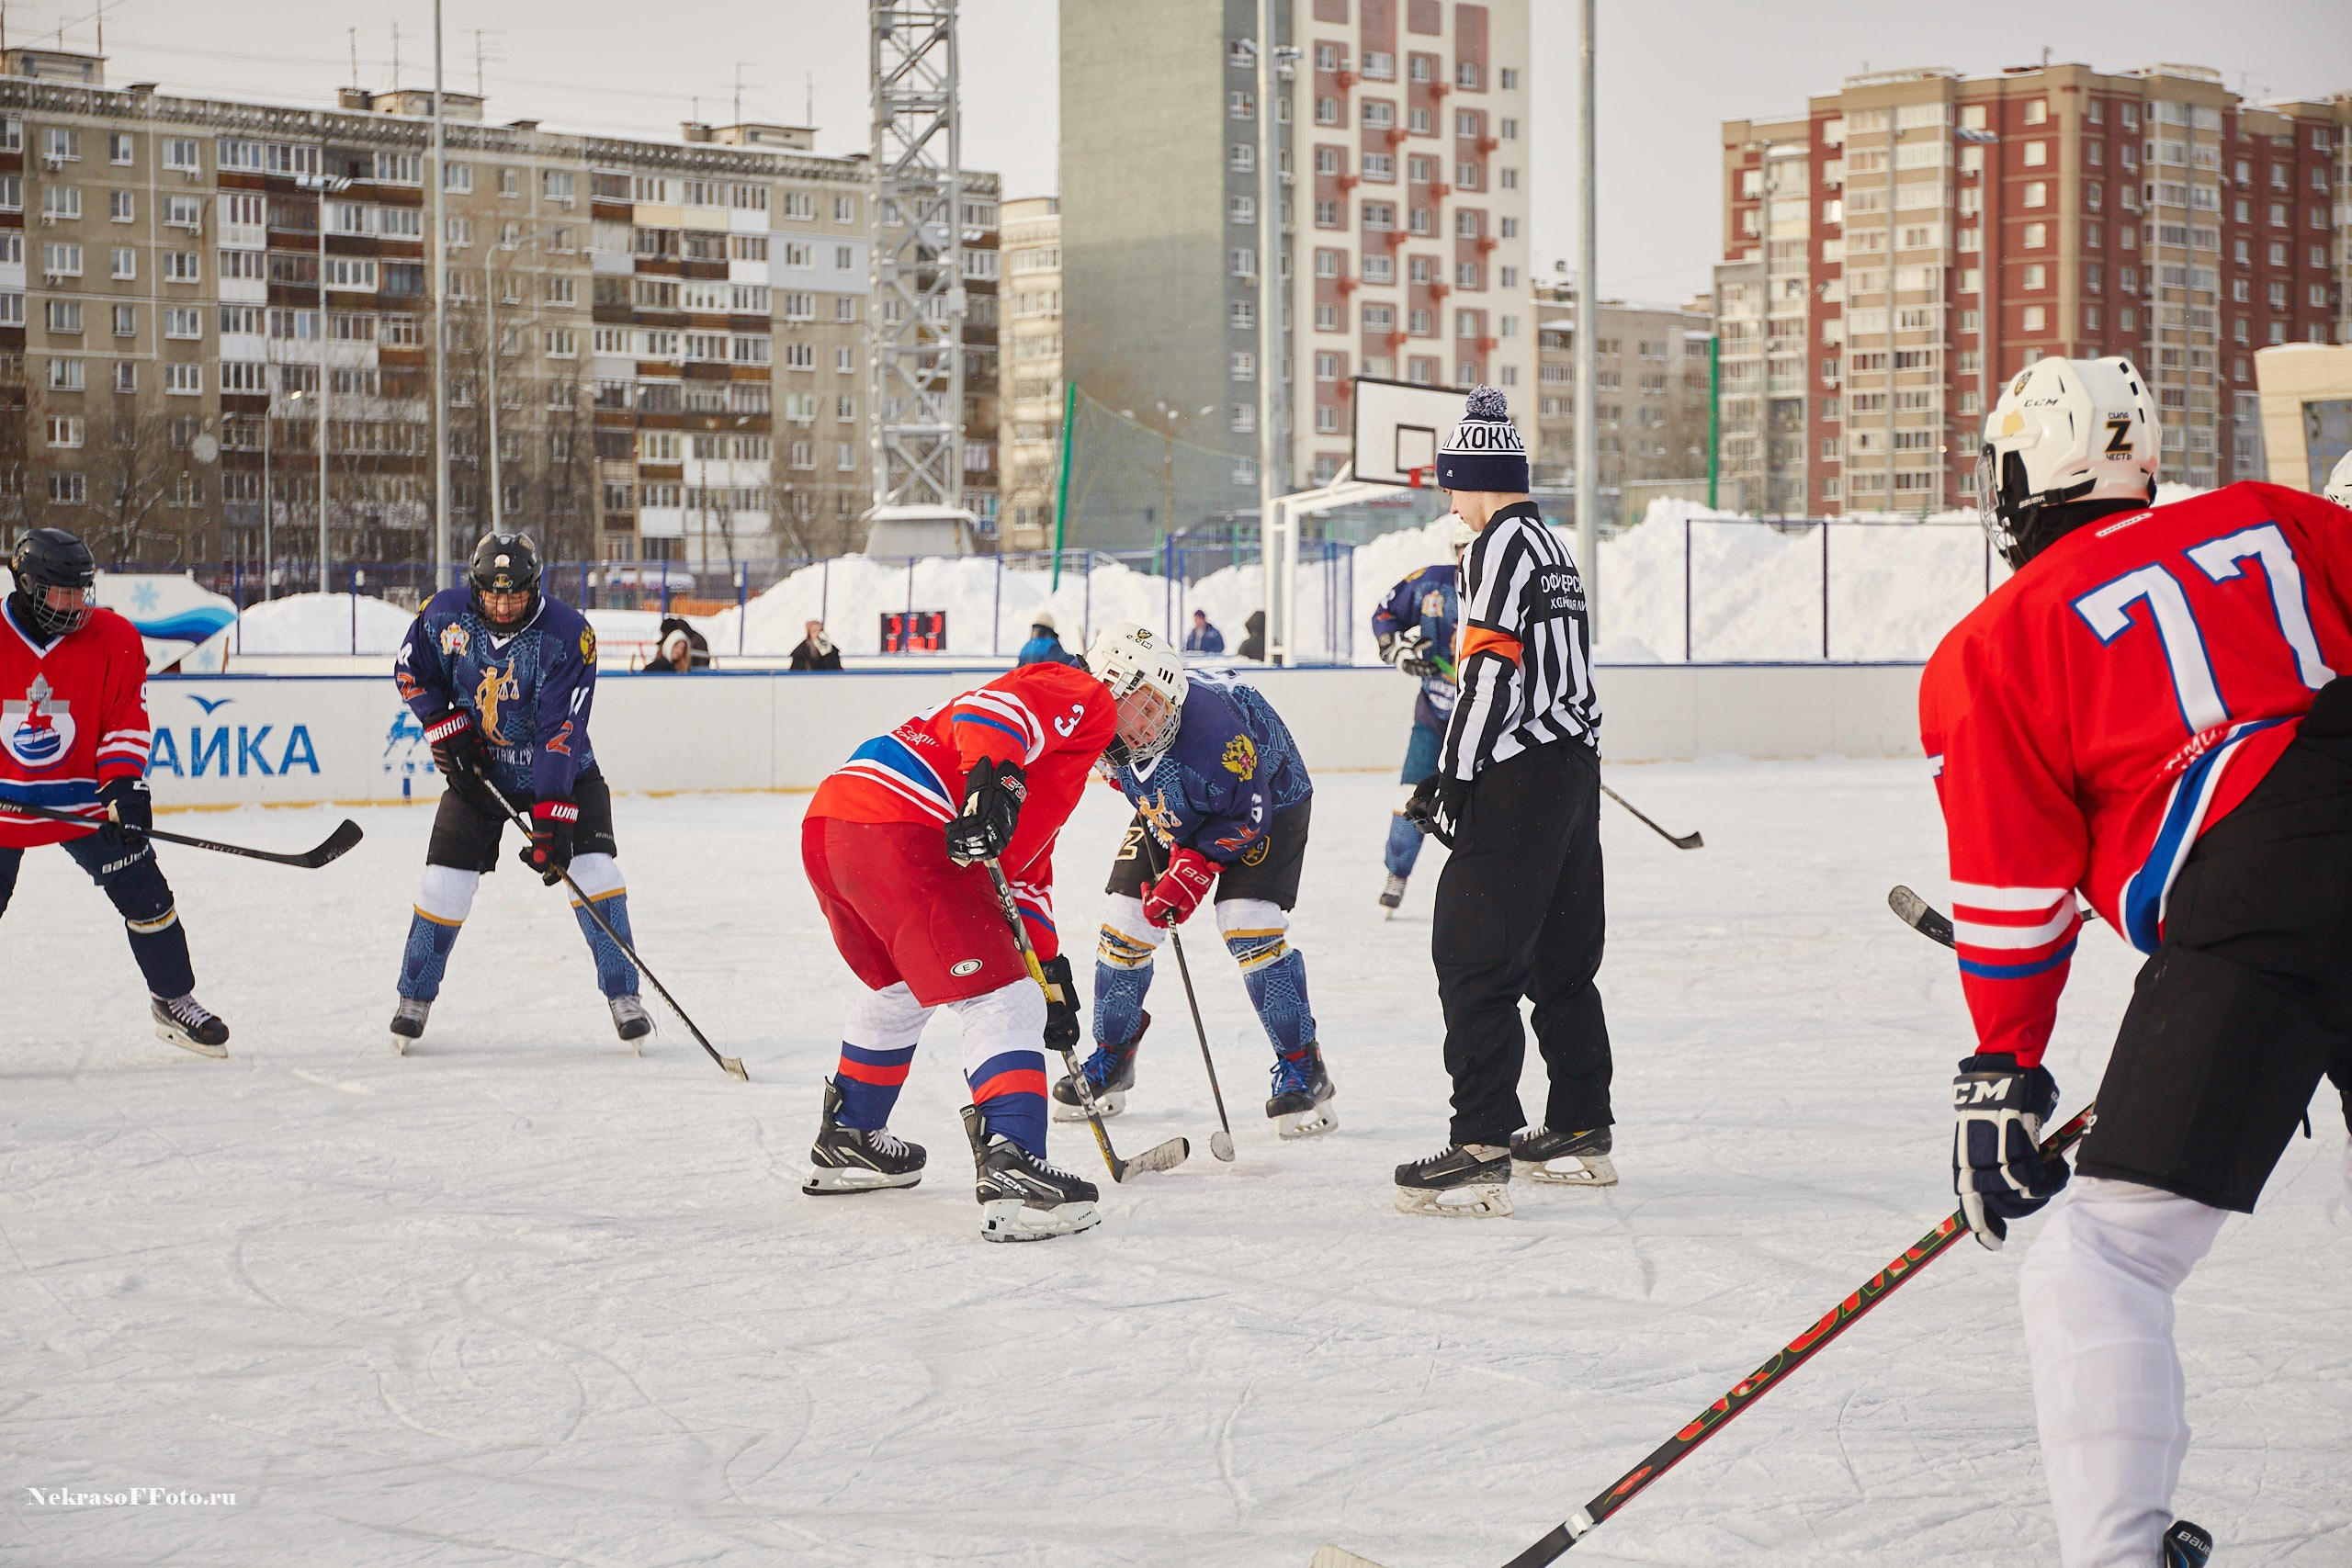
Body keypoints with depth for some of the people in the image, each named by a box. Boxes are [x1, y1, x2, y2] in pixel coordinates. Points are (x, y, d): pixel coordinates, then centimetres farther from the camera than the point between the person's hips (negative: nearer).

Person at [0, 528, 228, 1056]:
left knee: (143, 890, -3)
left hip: (82, 798, 1)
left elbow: (127, 720, -4)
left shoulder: (112, 638, -8)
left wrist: (125, 785, -15)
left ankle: (173, 998, 13)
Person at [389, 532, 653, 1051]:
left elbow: (561, 731, -30)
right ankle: (414, 998, 13)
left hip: (560, 769, -2)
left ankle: (624, 999, -5)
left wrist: (551, 819, -34)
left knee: (592, 865, -14)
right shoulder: (445, 615, -16)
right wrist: (447, 728, -9)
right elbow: (411, 671, 4)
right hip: (476, 766, 2)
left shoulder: (568, 635, -25)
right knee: (446, 880, -5)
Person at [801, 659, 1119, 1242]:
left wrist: (1048, 968, 36)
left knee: (898, 991, 32)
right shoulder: (1083, 697, 6)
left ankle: (845, 1140, 45)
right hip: (899, 835, -10)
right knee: (1003, 1002, -9)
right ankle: (1011, 1168, -21)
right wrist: (991, 780, -30)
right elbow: (991, 710, -15)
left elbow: (1023, 868, 39)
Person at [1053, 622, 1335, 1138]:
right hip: (1171, 810, 6)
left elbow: (1248, 813, -30)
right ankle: (1111, 1062, 22)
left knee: (1250, 925, -21)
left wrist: (1195, 867, -33)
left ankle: (1302, 1068, -9)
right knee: (1124, 926, 2)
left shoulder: (1213, 726, -43)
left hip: (1268, 801, -6)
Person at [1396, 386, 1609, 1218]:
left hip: (1520, 777, -10)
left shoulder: (1501, 544, -11)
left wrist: (1454, 776, -18)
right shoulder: (1551, 544, 18)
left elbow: (1493, 671, -19)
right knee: (1561, 956, 16)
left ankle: (1480, 1153, -15)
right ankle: (1581, 1134, 23)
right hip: (1575, 769, 10)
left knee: (1474, 954, -10)